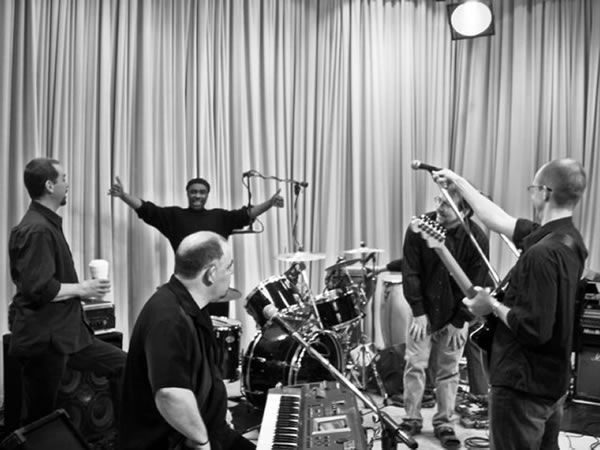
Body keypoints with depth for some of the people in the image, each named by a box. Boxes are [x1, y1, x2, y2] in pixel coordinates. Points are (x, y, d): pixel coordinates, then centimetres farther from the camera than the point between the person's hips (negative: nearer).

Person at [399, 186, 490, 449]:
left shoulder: (476, 238, -15)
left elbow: (475, 284, -10)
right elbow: (411, 272, -9)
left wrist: (459, 321, -10)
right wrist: (419, 312, -11)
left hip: (454, 315, 0)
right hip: (423, 311, 1)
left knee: (448, 371, 6)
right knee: (414, 364, 1)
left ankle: (444, 424, 20)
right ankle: (411, 419, 16)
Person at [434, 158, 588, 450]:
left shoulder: (541, 253, -27)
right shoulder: (568, 239, 3)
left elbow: (533, 329, -29)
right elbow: (500, 221, 12)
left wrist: (492, 306, -12)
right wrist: (458, 181, 18)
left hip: (522, 386, -9)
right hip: (551, 382, 9)